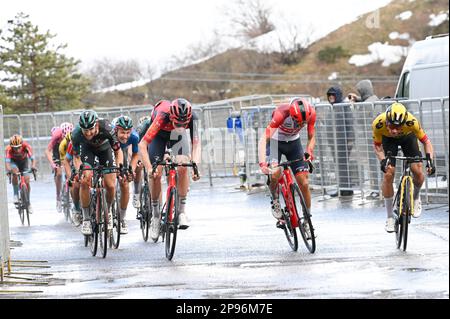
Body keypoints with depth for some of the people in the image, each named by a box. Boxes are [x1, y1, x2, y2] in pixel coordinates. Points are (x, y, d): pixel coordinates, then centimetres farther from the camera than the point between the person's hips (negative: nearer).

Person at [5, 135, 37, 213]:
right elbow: (7, 161, -43)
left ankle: (28, 203, 10)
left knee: (27, 181, -7)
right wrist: (9, 169, -63)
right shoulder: (9, 149, -35)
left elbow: (32, 157, -41)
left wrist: (33, 166, -61)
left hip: (24, 160, 1)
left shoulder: (26, 146, -34)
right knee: (15, 172, -34)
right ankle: (16, 195, -22)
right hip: (14, 161, -1)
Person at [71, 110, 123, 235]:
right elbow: (76, 157, -18)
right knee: (84, 182, -20)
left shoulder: (106, 129, -38)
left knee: (110, 185, -10)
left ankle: (108, 211, 20)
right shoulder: (76, 134, -34)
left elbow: (118, 152, -26)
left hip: (104, 148, 0)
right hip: (87, 148, 0)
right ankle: (86, 219, -7)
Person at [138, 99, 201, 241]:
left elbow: (196, 144, -35)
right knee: (156, 173, -12)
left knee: (183, 167, -22)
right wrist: (149, 169, -51)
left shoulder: (191, 118, -35)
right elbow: (142, 145, -42)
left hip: (178, 136, 2)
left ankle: (182, 210, -11)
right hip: (159, 135, -1)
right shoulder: (162, 117, -42)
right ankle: (156, 215, 6)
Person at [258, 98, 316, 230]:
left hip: (294, 142, 3)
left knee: (304, 183, -6)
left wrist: (308, 152, -28)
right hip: (275, 142, -3)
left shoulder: (310, 113, -25)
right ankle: (275, 201, 0)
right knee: (274, 174, -29)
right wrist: (262, 163, -51)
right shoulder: (281, 114, -37)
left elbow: (311, 137, -9)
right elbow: (264, 140, -39)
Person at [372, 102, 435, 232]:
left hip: (408, 137, 0)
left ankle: (416, 198, 20)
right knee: (388, 174, -15)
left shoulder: (411, 122, -40)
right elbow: (377, 145, -19)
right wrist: (382, 160, -37)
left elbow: (426, 141, -25)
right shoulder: (378, 124, -38)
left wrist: (430, 160, -40)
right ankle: (390, 217, 0)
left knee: (418, 172, -15)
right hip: (388, 139, 0)